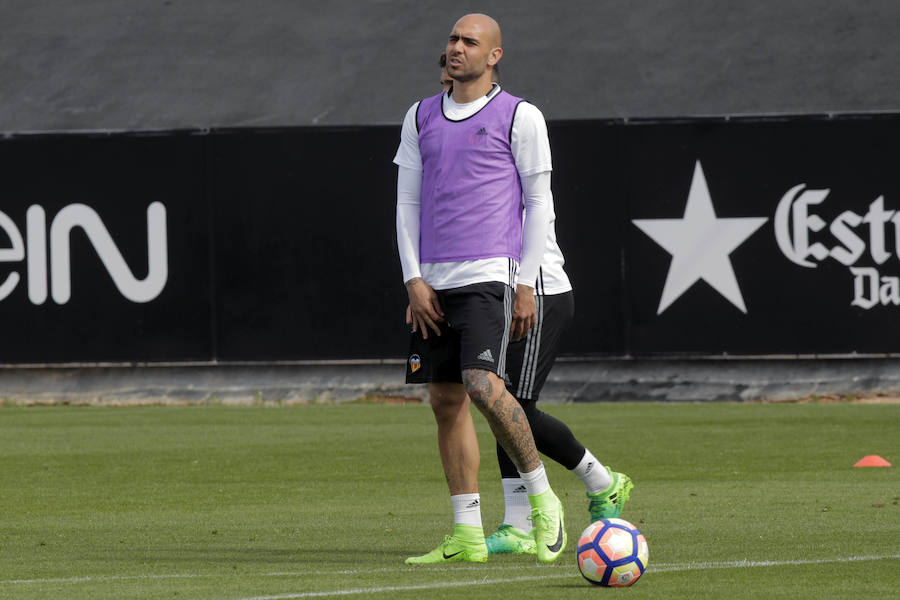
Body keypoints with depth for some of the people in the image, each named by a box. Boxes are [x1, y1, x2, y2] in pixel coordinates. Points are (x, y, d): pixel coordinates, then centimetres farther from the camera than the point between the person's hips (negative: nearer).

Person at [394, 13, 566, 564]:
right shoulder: (421, 118, 15)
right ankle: (468, 535, 7)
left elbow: (538, 203, 2)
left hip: (489, 273, -6)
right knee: (446, 400, 3)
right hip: (434, 281, 6)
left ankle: (543, 498, -4)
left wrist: (526, 286, -4)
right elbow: (407, 202, 15)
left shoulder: (519, 117, 2)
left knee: (483, 385, -21)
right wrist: (414, 279, 4)